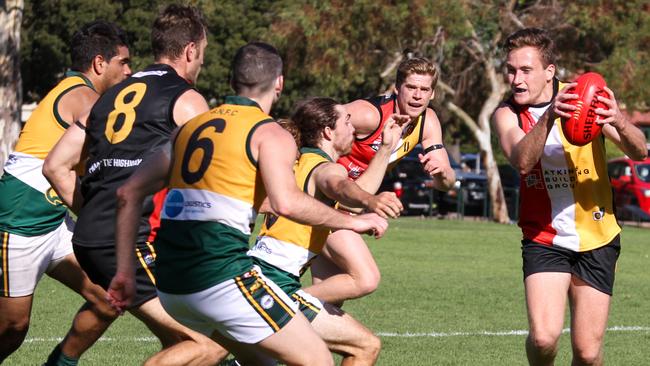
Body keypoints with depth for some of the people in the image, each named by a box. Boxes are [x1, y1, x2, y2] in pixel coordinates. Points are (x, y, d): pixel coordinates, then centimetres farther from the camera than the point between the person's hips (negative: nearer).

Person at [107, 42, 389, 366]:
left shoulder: (190, 127, 18)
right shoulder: (271, 134, -1)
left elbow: (129, 193, 18)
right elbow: (285, 203, -19)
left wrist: (125, 270, 21)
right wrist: (352, 221, -7)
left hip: (170, 284, 8)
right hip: (222, 276, -8)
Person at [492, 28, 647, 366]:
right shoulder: (507, 114, -6)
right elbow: (522, 161, -27)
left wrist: (619, 123, -38)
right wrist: (548, 118, -45)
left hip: (596, 240, 0)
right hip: (544, 240, 0)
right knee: (543, 338, -19)